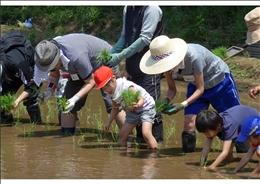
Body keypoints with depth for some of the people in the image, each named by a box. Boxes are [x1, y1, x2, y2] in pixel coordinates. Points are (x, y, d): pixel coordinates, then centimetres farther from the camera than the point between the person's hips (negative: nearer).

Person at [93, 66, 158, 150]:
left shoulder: (127, 87, -32)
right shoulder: (112, 93, -6)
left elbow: (141, 99, -33)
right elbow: (115, 108, 12)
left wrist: (137, 105, -56)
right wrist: (109, 122, 9)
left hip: (146, 107, -9)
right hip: (133, 112, 9)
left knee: (146, 133, -26)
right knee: (122, 135, 5)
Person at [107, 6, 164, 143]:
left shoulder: (151, 9, -12)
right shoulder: (128, 9, 12)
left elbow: (145, 39, -18)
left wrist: (120, 56, -19)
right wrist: (109, 55, 2)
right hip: (133, 65, 7)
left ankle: (157, 140, -2)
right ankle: (140, 138, 20)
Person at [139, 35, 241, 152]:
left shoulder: (193, 57, -41)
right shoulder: (168, 63, -23)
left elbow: (200, 89, -30)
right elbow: (172, 89, -8)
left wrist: (183, 105, -41)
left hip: (220, 80, -5)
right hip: (196, 85, 5)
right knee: (188, 125, -9)